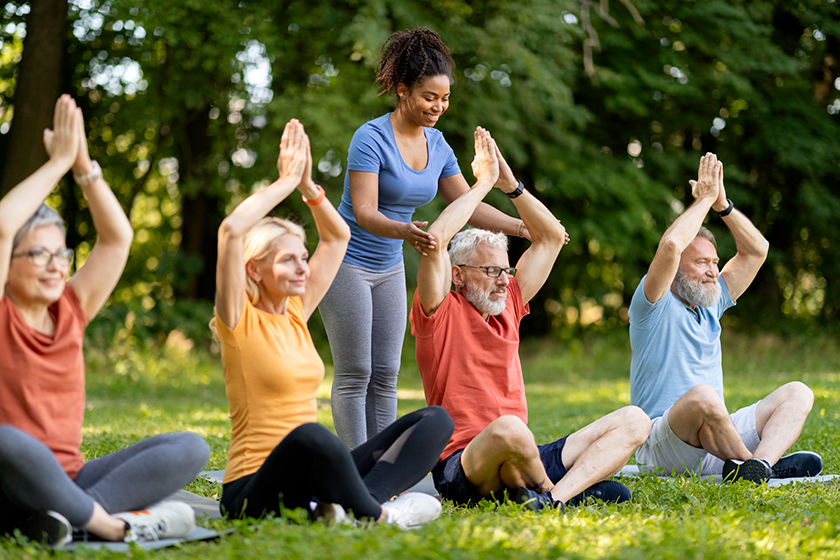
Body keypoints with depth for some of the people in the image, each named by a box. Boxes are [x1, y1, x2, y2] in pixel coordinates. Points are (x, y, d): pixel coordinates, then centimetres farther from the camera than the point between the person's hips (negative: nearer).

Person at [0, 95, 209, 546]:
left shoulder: (69, 312, 14)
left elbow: (118, 237, 12)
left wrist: (84, 166, 2)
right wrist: (59, 161, -10)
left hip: (68, 482, 6)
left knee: (189, 448, -12)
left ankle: (69, 517, -30)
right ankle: (113, 523, -30)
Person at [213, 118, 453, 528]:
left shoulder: (296, 313, 14)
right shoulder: (239, 321, -5)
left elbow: (338, 236, 22)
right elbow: (231, 230, -20)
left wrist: (307, 184, 7)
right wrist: (287, 181, -9)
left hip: (312, 474, 8)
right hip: (254, 490, -8)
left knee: (435, 420, -4)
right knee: (309, 436, -43)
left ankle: (360, 501, -27)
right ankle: (379, 515, -19)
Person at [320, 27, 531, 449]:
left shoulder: (437, 145, 2)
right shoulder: (371, 138, -20)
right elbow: (365, 213, -27)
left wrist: (521, 227, -3)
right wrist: (405, 232, -46)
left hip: (389, 269, 7)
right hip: (347, 264, -7)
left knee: (385, 374, 5)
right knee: (355, 374, -6)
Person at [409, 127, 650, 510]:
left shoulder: (507, 307, 19)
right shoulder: (439, 314, 1)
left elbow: (551, 236, 25)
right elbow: (436, 239, -16)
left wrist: (509, 183, 12)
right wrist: (485, 182, -5)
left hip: (524, 459, 8)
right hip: (462, 469, -8)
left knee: (634, 420, -5)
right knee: (508, 429, -43)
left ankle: (554, 498, -28)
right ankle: (558, 489, -12)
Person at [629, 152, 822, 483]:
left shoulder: (711, 304, 19)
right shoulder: (655, 306, -2)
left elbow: (756, 249, 18)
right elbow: (671, 245, -21)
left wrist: (722, 204, 5)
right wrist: (704, 199, -9)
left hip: (716, 439, 7)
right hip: (662, 448, -7)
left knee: (797, 393, -10)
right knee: (701, 396, -39)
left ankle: (759, 464, -37)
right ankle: (759, 463, -21)